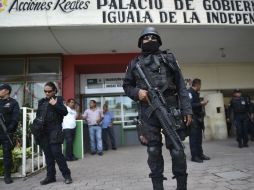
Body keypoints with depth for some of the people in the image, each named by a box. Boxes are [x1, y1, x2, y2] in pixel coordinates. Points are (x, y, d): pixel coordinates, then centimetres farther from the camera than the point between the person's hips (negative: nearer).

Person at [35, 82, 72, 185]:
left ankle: (66, 175, 6)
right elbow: (38, 115, 19)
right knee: (48, 155, 10)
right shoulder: (41, 101, 15)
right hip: (43, 132, 5)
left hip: (54, 131, -5)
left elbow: (65, 112, -7)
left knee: (57, 153, -7)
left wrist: (55, 105, -17)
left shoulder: (58, 99, 3)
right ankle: (50, 176, 21)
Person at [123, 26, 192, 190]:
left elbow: (181, 86, 7)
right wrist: (137, 92, -6)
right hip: (148, 111, 1)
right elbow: (126, 85, 16)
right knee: (153, 150, 6)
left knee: (176, 148, 2)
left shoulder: (169, 58, 12)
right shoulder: (135, 63, 14)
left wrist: (187, 109, -2)